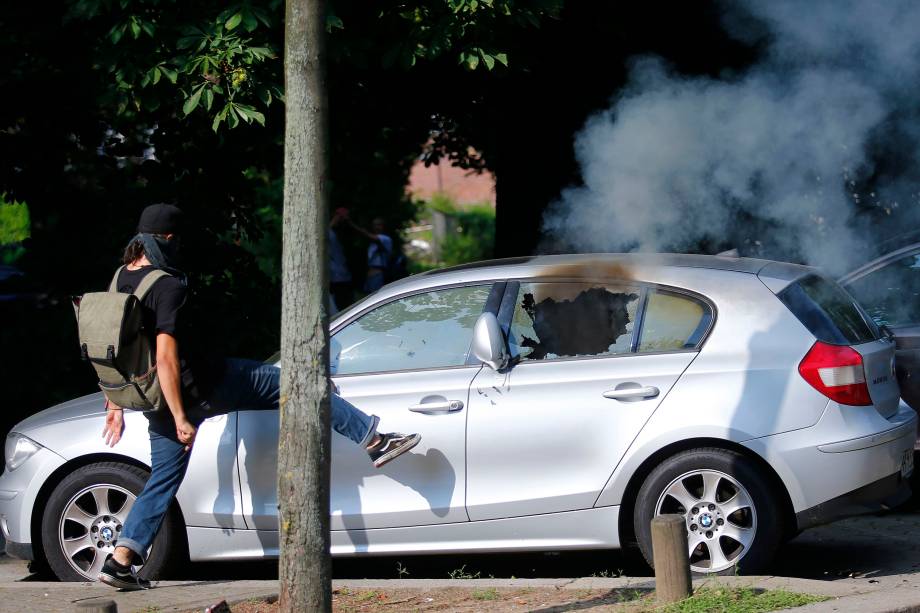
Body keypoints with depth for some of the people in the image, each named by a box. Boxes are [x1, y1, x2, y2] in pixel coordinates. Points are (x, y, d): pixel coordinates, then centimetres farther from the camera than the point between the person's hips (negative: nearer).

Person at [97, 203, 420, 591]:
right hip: (197, 388, -8)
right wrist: (181, 419, -26)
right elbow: (166, 358, -27)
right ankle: (372, 439, 10)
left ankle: (120, 561, 5)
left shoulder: (119, 281, 4)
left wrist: (116, 406, 20)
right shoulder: (168, 287, -22)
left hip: (156, 400, 8)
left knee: (164, 478, 16)